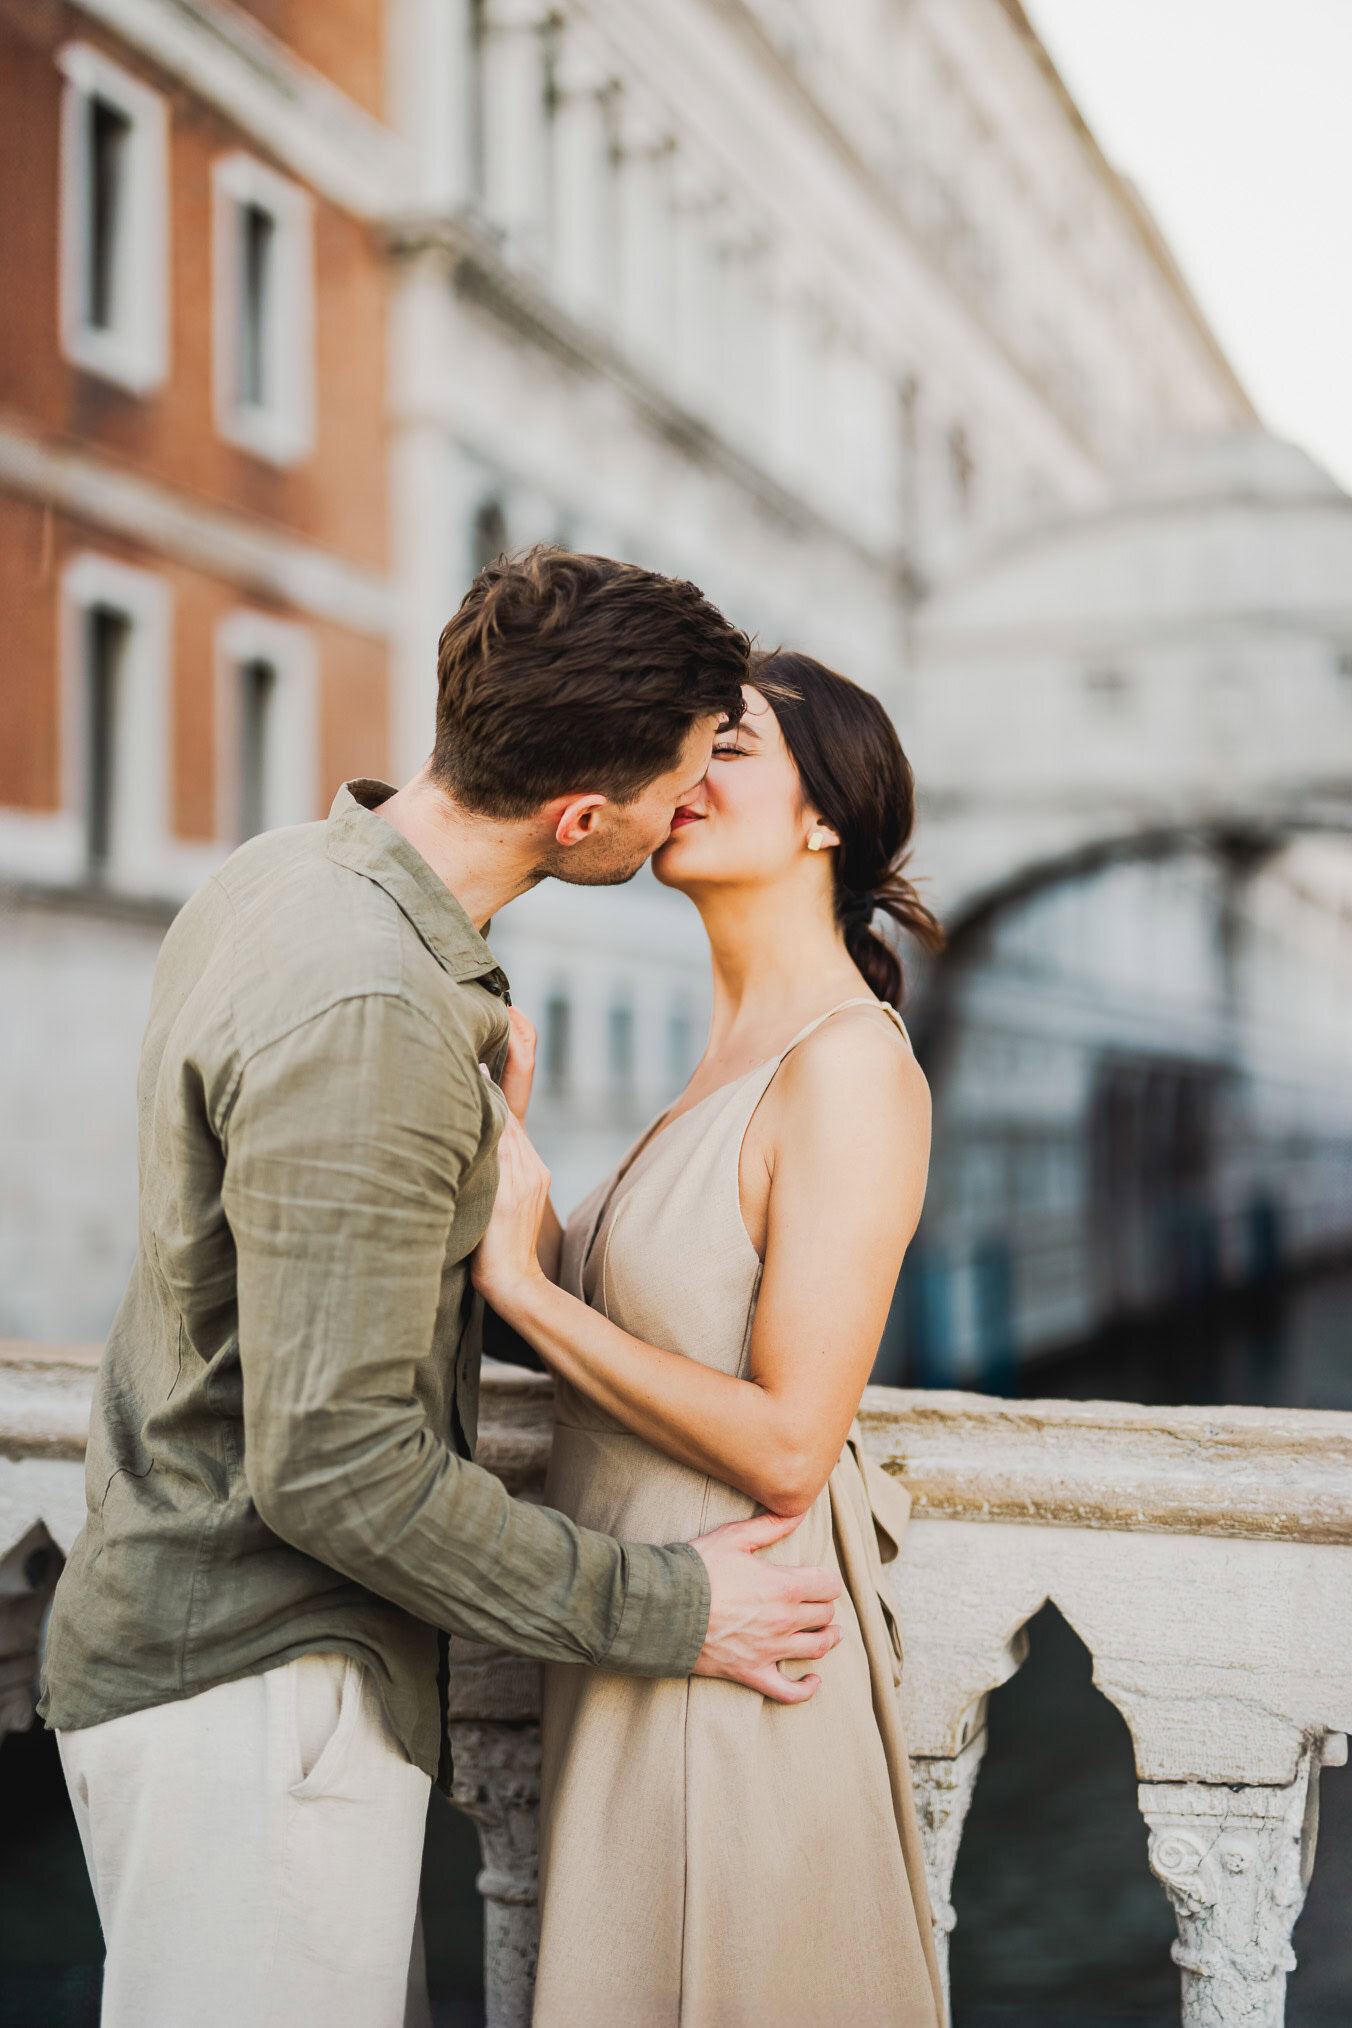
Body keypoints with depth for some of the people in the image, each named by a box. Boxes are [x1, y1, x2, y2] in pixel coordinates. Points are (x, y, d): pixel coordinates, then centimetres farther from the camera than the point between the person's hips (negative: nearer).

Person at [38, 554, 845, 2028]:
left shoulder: (282, 880, 6)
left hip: (193, 1622, 10)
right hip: (254, 1685, -10)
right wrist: (657, 1611, -17)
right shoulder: (364, 1018, -26)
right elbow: (333, 1464, -26)